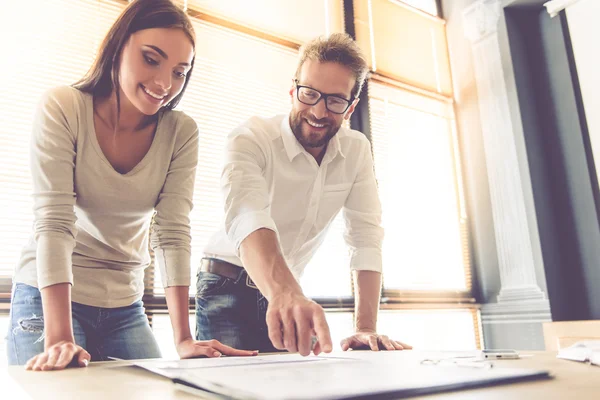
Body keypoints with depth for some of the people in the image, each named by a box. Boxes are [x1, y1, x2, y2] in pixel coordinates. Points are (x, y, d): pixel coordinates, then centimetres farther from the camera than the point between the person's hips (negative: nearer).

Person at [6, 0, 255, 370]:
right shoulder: (62, 109, -16)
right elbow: (53, 223, -22)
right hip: (49, 300, -2)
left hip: (126, 308, 3)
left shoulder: (182, 133, -9)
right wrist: (59, 339, -30)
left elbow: (173, 232, -13)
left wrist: (183, 338, -20)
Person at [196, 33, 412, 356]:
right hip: (229, 289, -3)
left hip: (289, 290, 4)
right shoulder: (251, 139, -21)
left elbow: (366, 238, -10)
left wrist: (366, 329, -20)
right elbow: (248, 217, -40)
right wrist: (285, 294, -57)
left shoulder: (357, 151, -7)